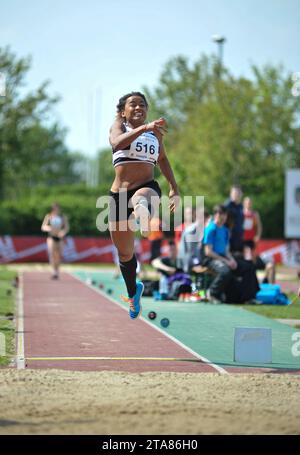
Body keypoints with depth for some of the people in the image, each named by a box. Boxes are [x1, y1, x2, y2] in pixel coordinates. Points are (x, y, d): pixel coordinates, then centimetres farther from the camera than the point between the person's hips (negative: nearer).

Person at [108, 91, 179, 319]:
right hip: (119, 194, 0)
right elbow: (117, 142, -22)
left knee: (144, 199, -42)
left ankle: (144, 214, -77)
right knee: (124, 253, 13)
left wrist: (174, 187, 23)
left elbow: (162, 159, 31)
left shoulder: (155, 132, 14)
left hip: (147, 187, 0)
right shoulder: (118, 126, 3)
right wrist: (144, 128, -37)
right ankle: (133, 292, 39)